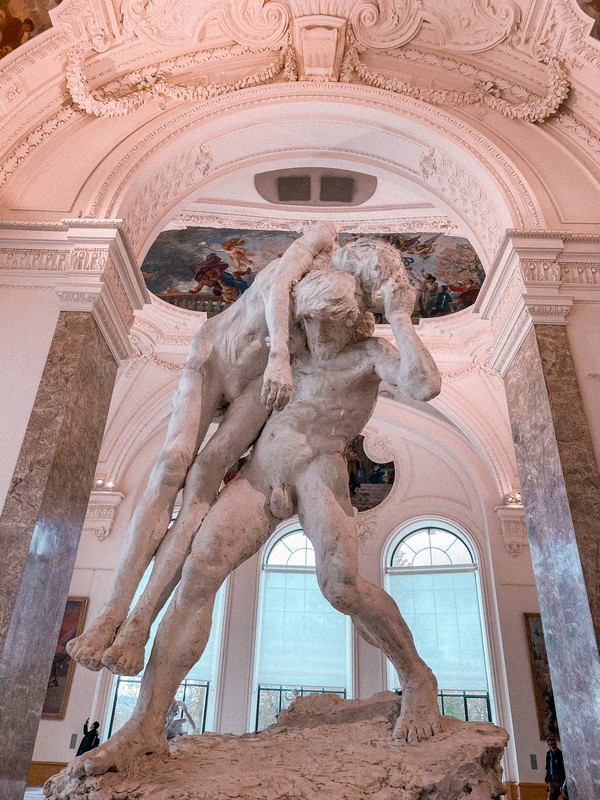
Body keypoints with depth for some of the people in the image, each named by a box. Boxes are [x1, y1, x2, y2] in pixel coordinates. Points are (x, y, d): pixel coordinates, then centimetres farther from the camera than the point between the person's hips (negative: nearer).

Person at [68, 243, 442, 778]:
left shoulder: (369, 354, 8)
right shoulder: (295, 353, 25)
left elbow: (426, 385, -13)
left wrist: (400, 318, -6)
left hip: (317, 467, -5)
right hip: (258, 473, 5)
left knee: (341, 584, -27)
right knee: (199, 570, -15)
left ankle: (418, 679, -1)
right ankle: (146, 726, -12)